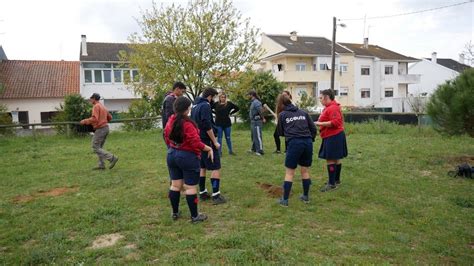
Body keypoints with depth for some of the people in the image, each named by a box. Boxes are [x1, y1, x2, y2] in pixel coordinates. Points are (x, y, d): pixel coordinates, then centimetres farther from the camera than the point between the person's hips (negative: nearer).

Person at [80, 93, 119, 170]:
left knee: (95, 148, -4)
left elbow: (94, 119, -24)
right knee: (99, 147, 14)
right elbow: (109, 117, 23)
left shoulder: (96, 106, -12)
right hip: (106, 128, 9)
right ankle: (101, 165, 12)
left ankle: (112, 158, -11)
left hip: (100, 129, -9)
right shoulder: (103, 106, 16)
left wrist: (85, 121, -13)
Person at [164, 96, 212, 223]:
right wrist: (209, 149, -9)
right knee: (190, 187, 2)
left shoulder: (170, 121, 2)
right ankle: (194, 216, 13)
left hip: (172, 155, 8)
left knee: (175, 185, 17)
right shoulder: (188, 124, -23)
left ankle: (175, 213, 28)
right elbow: (196, 143, -24)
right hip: (188, 157, -8)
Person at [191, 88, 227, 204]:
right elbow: (207, 126, -23)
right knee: (216, 168, -4)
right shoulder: (205, 105, -16)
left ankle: (202, 193, 21)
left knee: (202, 167, 15)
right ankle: (216, 196, -4)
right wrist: (215, 141, -17)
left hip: (198, 140, 9)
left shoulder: (195, 106, 13)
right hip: (206, 141, -9)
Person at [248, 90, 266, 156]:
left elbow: (261, 110, -28)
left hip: (257, 122, -11)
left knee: (258, 136, -7)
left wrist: (263, 118, -18)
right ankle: (254, 149, 32)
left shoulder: (256, 102, -18)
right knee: (253, 136, 20)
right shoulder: (253, 102, 14)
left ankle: (260, 151, -2)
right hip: (253, 121, 11)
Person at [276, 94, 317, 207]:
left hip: (294, 143, -3)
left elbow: (280, 132, 16)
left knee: (289, 172, 5)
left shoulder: (282, 115, 8)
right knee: (305, 170, 16)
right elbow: (313, 128, 13)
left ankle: (285, 200, 7)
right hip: (307, 142, 4)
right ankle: (306, 196, 27)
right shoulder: (303, 112, 15)